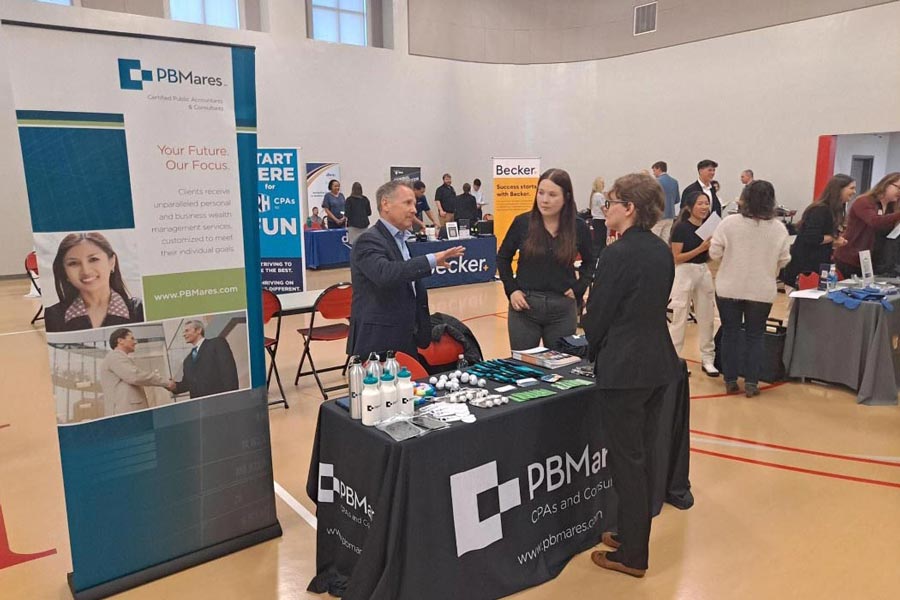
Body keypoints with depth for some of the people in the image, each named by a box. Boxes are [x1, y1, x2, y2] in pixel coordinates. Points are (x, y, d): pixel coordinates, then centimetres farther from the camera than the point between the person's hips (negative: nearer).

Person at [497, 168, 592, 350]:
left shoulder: (578, 227, -3)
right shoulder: (522, 222, -6)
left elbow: (590, 262, 13)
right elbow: (503, 257, 7)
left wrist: (578, 288, 0)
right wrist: (511, 289, -2)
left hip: (562, 309, 1)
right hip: (524, 306, 0)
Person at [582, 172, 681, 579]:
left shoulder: (617, 254, -18)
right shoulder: (663, 251, 6)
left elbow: (598, 314, -12)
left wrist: (594, 354, 6)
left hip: (623, 368, -8)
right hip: (658, 362, 8)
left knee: (627, 460, 4)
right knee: (644, 455, 18)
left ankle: (632, 556, 18)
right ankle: (632, 533, 35)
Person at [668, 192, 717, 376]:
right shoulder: (681, 228, -10)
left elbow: (709, 257, 14)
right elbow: (676, 258, -13)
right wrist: (700, 248, -20)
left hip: (704, 272, 6)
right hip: (684, 272, -6)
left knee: (706, 317, 10)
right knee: (678, 318, -1)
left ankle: (707, 359, 20)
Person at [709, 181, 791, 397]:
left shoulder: (729, 222, -11)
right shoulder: (779, 228, -5)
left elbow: (714, 253, -6)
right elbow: (784, 260, 3)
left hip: (729, 289, -1)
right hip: (762, 291, 1)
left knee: (730, 334, 11)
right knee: (755, 336, 11)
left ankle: (730, 381, 16)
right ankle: (751, 383, 12)